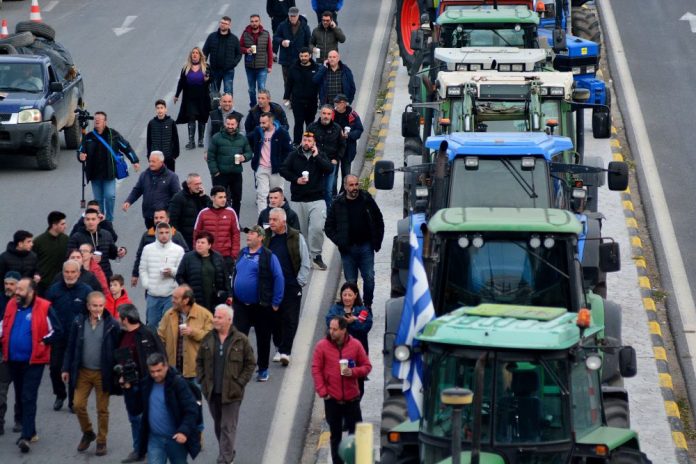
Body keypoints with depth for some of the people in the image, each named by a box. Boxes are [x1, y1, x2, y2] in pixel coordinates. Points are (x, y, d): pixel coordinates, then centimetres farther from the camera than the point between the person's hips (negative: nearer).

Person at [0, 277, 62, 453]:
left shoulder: (43, 308, -13)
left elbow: (57, 331, -8)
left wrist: (42, 343, -11)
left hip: (34, 361, -6)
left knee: (28, 398, -10)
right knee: (19, 397, 15)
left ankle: (26, 436, -12)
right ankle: (29, 430, 29)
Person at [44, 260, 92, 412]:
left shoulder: (86, 291, -6)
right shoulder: (54, 290, -1)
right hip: (57, 338, 2)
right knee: (55, 367, 5)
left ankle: (73, 400, 19)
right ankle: (60, 395, 28)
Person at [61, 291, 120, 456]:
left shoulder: (112, 325, -10)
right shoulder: (79, 322, -2)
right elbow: (71, 347, 5)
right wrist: (66, 369, 4)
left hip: (103, 373, -2)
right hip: (82, 372, 2)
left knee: (102, 409, 6)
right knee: (78, 405, 2)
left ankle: (101, 441, 20)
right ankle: (88, 433, 26)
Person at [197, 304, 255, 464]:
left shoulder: (241, 340, -6)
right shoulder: (208, 339, 5)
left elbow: (251, 363, -1)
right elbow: (200, 361, 14)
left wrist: (240, 383, -7)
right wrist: (203, 380, 3)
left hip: (231, 392, -5)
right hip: (212, 391, 5)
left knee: (228, 428, -4)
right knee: (218, 426, 16)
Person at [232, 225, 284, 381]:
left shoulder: (268, 256, -9)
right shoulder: (242, 254, 9)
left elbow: (279, 279, -10)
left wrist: (275, 302, -11)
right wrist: (231, 295, 14)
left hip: (261, 305, -4)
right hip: (241, 304, 4)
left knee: (263, 339, 9)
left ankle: (263, 370, 22)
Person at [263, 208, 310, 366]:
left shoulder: (296, 238, -3)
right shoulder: (266, 238, 5)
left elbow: (305, 263, 0)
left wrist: (300, 282, -5)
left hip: (291, 286, -3)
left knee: (290, 319, -5)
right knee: (275, 319, 9)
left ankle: (285, 351, -4)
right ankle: (279, 348, 22)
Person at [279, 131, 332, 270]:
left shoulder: (320, 156, 6)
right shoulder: (294, 156, 7)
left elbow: (329, 169, -10)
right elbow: (283, 170, 3)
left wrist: (316, 156, -15)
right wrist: (296, 179, -10)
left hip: (317, 199, -2)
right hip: (298, 200, 2)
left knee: (317, 228, -16)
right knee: (300, 229, 7)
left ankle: (316, 255, -2)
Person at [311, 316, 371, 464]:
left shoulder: (355, 345, -1)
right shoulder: (322, 346, -3)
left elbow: (367, 366, 4)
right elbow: (316, 370, -2)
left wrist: (353, 372, -15)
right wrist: (322, 391, -8)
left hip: (352, 398, 0)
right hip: (332, 399, 0)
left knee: (356, 432, 2)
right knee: (335, 435, 9)